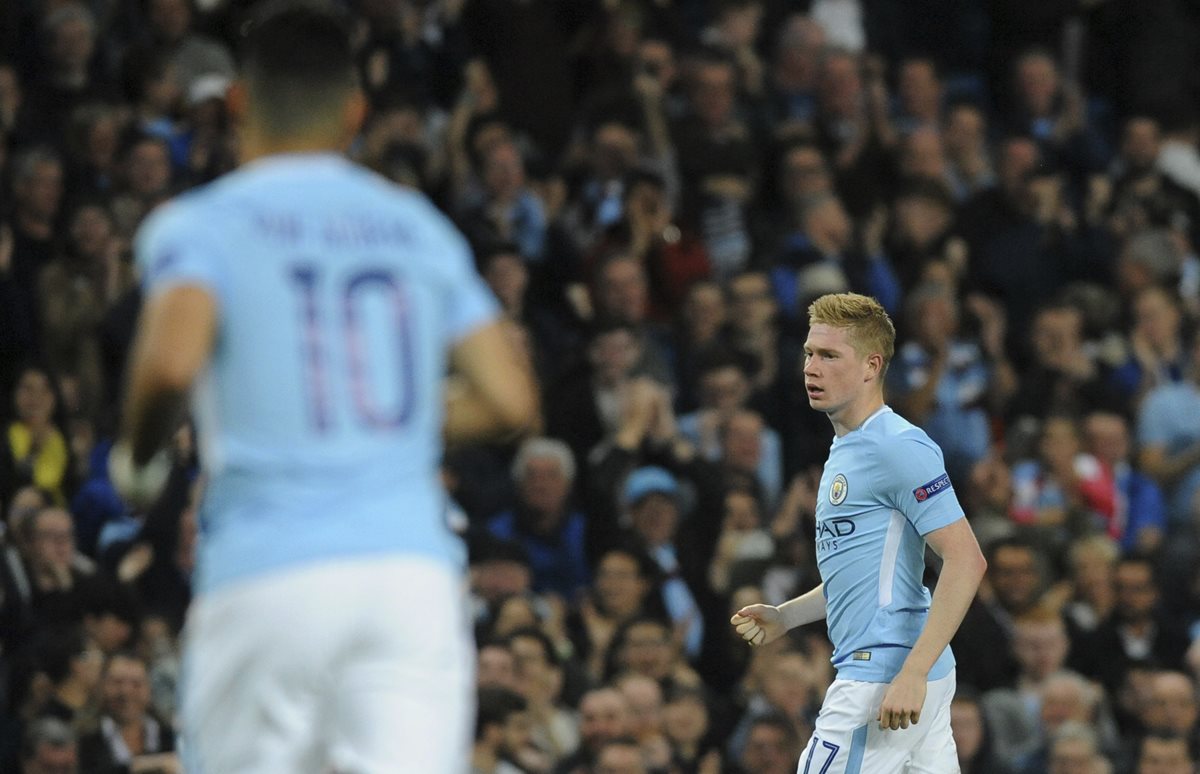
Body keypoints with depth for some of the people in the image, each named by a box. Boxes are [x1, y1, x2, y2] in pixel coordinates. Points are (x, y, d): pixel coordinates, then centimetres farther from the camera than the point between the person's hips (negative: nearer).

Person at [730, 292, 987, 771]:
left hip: (884, 676, -10)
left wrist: (912, 673, -25)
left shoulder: (899, 448, -14)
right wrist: (784, 616, 13)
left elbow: (966, 561, -20)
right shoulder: (844, 449, 18)